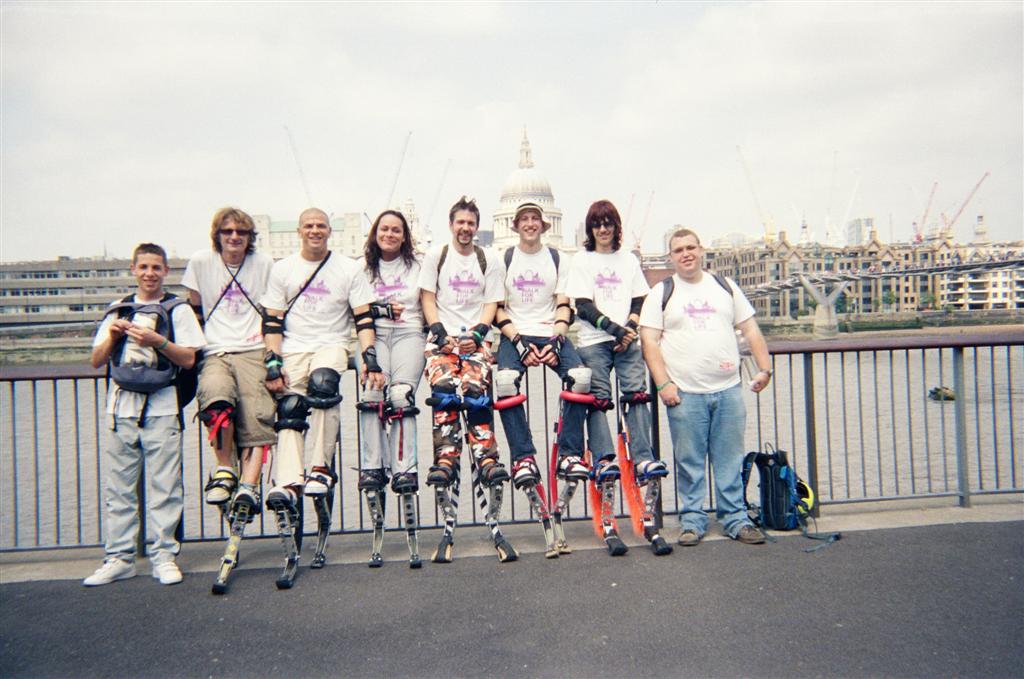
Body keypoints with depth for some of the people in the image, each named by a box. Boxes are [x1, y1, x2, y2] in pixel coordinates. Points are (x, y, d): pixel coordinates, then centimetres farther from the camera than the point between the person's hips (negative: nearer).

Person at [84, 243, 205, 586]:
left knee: (163, 486, -2)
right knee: (118, 486, 6)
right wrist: (112, 337, -3)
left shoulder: (178, 310, 7)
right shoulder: (117, 310, 18)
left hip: (161, 407, -3)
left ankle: (164, 555, 6)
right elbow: (96, 361, 14)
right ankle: (119, 557, 14)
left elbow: (188, 359, -3)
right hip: (121, 406, 4)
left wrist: (158, 341, -16)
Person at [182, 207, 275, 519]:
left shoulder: (264, 264, 10)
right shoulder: (201, 262, 10)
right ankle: (225, 467, -10)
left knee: (256, 417, -19)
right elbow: (194, 308, 20)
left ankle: (248, 485, -18)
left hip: (252, 352, 0)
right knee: (217, 399, -30)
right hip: (215, 352, 0)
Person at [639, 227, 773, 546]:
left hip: (728, 390, 3)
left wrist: (765, 368, 4)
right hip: (684, 393, -2)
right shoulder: (662, 292, 4)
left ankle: (736, 519, 18)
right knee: (689, 462, 3)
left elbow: (751, 330, 15)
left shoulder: (725, 286, 14)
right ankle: (692, 520, 15)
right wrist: (663, 384, -11)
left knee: (730, 459, 7)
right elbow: (649, 341, -3)